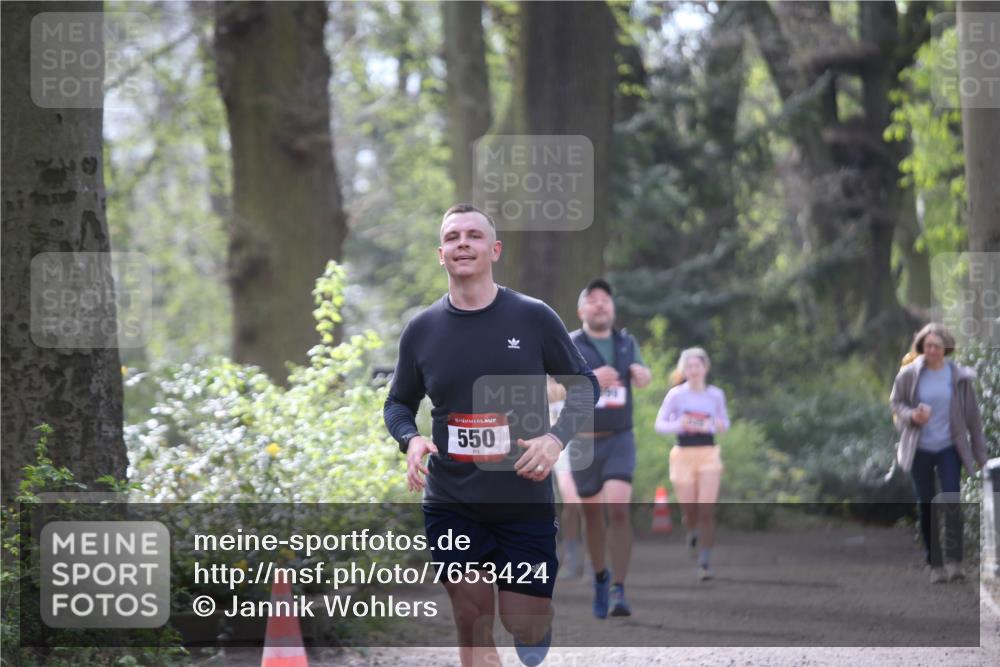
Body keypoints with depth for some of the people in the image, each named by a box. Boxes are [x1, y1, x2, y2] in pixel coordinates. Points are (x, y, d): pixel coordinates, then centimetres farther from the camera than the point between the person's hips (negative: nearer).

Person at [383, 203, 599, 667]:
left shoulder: (534, 318, -3)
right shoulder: (422, 330, 3)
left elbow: (584, 385, 5)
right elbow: (399, 402, 15)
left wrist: (556, 438, -13)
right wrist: (410, 440, -8)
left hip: (526, 503, -1)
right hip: (452, 507, 2)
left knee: (527, 630, -2)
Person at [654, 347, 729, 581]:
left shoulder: (716, 394, 5)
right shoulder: (676, 394, -1)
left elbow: (724, 422, 17)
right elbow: (659, 424, 0)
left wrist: (719, 426, -7)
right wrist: (678, 425, -20)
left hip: (708, 454, 0)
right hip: (683, 454, 0)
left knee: (707, 510, -10)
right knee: (689, 510, 3)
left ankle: (705, 562, -9)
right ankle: (692, 534, 40)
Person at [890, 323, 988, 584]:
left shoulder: (959, 376, -5)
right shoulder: (909, 374, -5)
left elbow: (972, 414, 1)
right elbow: (896, 402, 6)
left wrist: (979, 451, 5)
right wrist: (911, 415, -17)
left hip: (949, 447, -1)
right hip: (919, 449, 1)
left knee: (952, 501, -14)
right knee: (925, 506, 5)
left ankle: (954, 561, -9)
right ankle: (935, 564, 15)